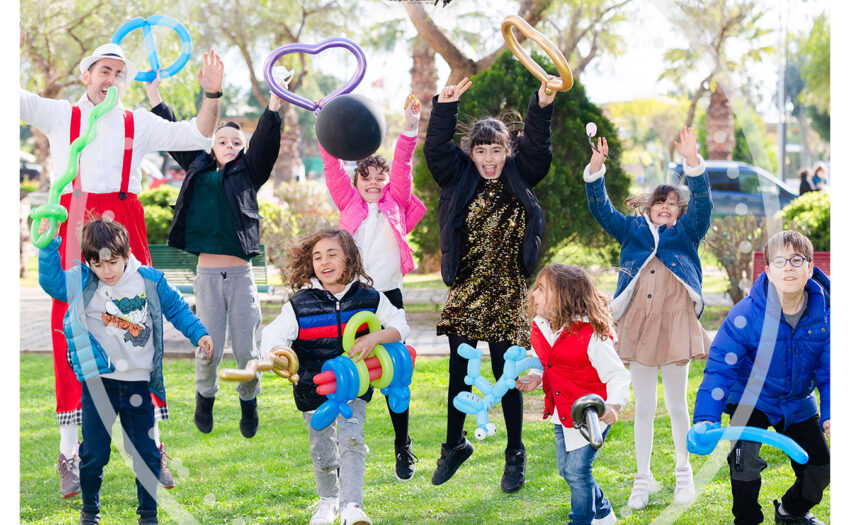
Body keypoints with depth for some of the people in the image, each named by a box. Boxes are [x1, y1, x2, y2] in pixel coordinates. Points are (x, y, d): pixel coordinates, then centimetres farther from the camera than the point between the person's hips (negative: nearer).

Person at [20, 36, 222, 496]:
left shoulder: (138, 123, 15)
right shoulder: (59, 115, 13)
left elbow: (198, 135, 12)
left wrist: (211, 95, -3)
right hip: (74, 227, -1)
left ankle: (152, 446, 5)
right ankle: (69, 453, -2)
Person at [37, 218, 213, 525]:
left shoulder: (150, 281, -1)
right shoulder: (83, 283, -2)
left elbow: (177, 309, 7)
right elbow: (51, 281, -12)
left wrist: (198, 334, -3)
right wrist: (48, 247, -21)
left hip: (138, 382, 0)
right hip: (98, 380, 0)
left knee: (146, 453, 6)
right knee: (94, 452, 6)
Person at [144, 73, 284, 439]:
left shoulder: (249, 174, 10)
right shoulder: (199, 170, 14)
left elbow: (266, 142, -2)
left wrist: (275, 101, -12)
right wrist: (153, 93, 16)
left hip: (240, 274, 0)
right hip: (207, 274, 1)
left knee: (246, 350, 0)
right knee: (209, 349, -1)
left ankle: (249, 401, 24)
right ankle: (205, 396, 26)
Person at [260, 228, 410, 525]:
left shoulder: (368, 298, -6)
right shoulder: (299, 305, -10)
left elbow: (400, 326, -1)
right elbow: (273, 336, -17)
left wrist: (374, 338, -20)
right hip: (313, 390, 1)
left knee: (351, 441, -16)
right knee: (322, 449, 9)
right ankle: (328, 500, 35)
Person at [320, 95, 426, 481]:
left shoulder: (396, 205, 9)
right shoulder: (349, 204, 10)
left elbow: (402, 167, 0)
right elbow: (333, 169, 2)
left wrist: (410, 130, -11)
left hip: (389, 297, 0)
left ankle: (404, 449, 13)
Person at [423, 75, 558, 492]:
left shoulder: (519, 181, 3)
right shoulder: (461, 181, 4)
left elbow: (537, 149, -10)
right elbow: (436, 151, -9)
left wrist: (542, 107, -24)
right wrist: (445, 108, -19)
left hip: (506, 295, -1)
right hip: (465, 293, 1)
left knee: (506, 376, 1)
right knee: (459, 375, 8)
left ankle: (515, 456, 13)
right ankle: (454, 445, 26)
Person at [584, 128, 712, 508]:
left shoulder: (687, 233, 12)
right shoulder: (632, 229, 16)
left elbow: (702, 202, -3)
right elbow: (601, 209, 7)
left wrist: (692, 160, -16)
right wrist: (595, 168, -7)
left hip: (675, 321, -1)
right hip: (637, 323, 1)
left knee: (677, 404, 6)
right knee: (643, 406, 6)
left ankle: (683, 473, 20)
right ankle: (643, 479, 12)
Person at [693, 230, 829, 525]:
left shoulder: (824, 314, -16)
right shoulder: (746, 315, -27)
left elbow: (829, 370, -5)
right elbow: (720, 367, -23)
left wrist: (831, 412, -17)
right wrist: (706, 417, -33)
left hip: (798, 403, 4)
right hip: (751, 398, -4)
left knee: (820, 467, 9)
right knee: (745, 461, -25)